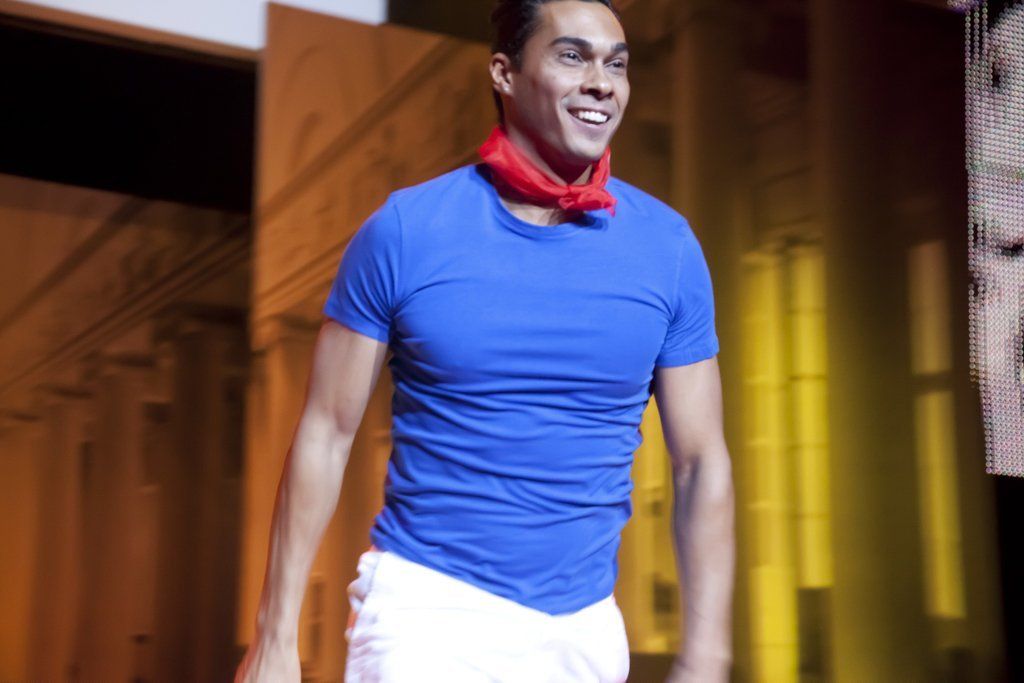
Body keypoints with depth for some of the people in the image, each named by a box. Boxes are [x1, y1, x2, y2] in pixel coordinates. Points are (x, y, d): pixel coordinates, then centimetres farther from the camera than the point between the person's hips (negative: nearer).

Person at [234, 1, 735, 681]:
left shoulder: (668, 247, -1)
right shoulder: (404, 231, -7)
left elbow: (701, 462, 1)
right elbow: (327, 432, -3)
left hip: (586, 627, 3)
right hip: (428, 605, -3)